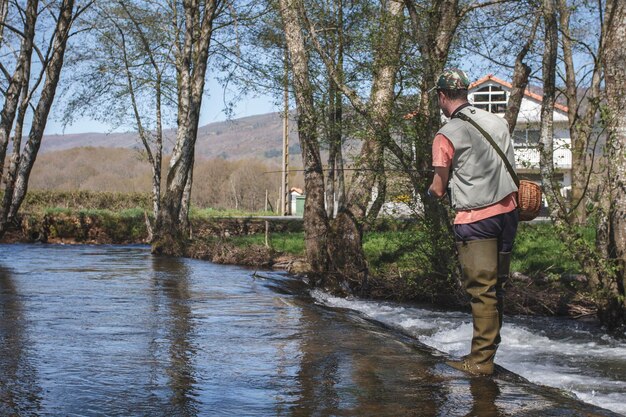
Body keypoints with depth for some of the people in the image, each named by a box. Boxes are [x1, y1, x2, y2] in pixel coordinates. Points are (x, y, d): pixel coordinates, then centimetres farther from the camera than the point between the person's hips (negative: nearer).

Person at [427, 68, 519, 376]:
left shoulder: (446, 136, -11)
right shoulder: (498, 122, 8)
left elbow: (439, 189, -5)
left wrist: (431, 190, 17)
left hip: (475, 220, -6)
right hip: (507, 212, 6)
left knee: (481, 290, -2)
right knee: (497, 286, 14)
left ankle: (481, 360, 4)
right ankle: (489, 349, 25)